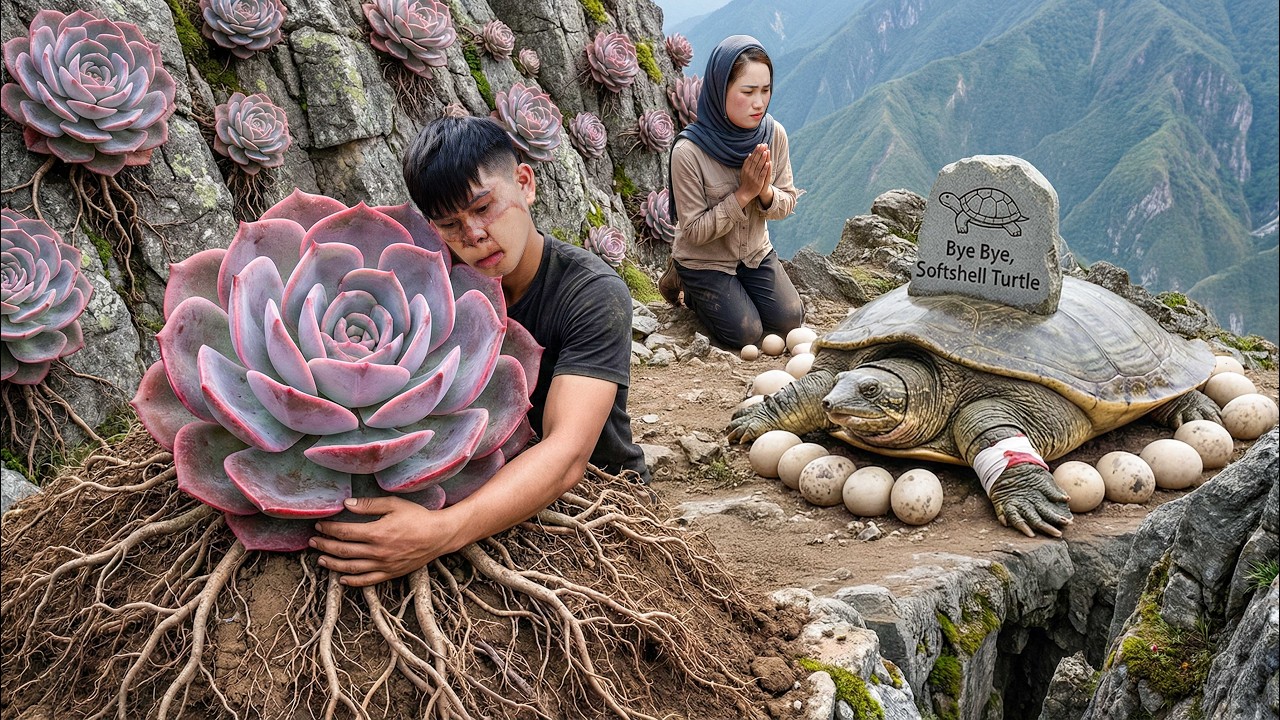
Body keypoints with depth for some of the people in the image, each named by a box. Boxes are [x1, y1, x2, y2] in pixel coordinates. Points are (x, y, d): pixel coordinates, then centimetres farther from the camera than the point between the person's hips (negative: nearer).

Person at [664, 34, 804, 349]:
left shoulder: (774, 134, -16)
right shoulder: (689, 151, -30)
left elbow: (787, 204, -5)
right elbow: (694, 231, -23)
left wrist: (766, 192, -28)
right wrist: (744, 194, -31)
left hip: (756, 253, 5)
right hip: (704, 261, -5)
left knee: (790, 321, 2)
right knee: (746, 335, -5)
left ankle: (737, 286, 27)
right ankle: (686, 286, 19)